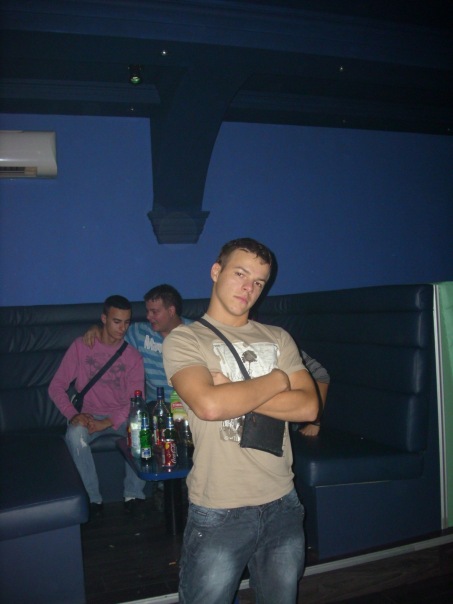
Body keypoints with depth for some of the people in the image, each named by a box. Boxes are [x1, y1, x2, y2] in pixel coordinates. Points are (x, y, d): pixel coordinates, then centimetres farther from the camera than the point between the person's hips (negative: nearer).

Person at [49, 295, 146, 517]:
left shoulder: (133, 356, -1)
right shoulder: (81, 346, -2)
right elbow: (56, 386, -3)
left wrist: (108, 422, -22)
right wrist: (73, 415, -19)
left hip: (121, 417, 1)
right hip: (89, 416, 0)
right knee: (75, 434, -34)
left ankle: (133, 494, -11)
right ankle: (93, 498, -17)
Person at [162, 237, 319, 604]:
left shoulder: (279, 339, 7)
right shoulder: (184, 339, -6)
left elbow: (308, 407, -6)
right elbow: (209, 405, -25)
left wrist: (234, 394, -15)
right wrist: (276, 380, -11)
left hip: (282, 504, 4)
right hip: (218, 511, -4)